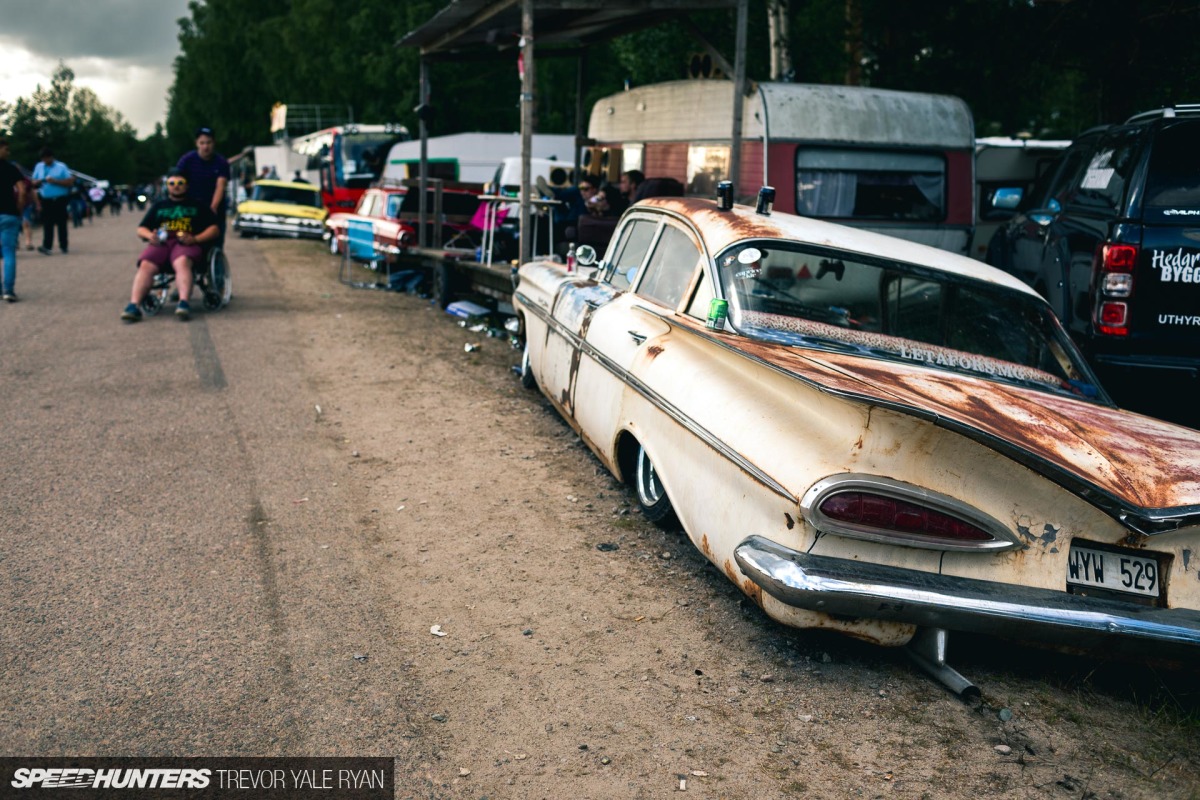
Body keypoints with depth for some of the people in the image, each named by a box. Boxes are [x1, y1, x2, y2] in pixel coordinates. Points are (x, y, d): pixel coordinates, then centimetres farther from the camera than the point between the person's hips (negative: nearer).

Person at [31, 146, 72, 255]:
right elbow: (34, 182, 17)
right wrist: (37, 182, -8)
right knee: (47, 224, -6)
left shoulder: (61, 167, 0)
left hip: (59, 200, -3)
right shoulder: (39, 167, 12)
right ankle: (47, 247, -13)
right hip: (46, 200, 3)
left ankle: (63, 246, 11)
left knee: (61, 223, 4)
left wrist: (55, 181, -17)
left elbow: (70, 182, -6)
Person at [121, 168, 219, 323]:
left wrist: (195, 239, -6)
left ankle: (184, 303, -56)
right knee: (146, 265, -30)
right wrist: (150, 236, 1)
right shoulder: (158, 206, 32)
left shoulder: (198, 206, 25)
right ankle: (134, 305, -45)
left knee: (182, 262, -39)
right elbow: (141, 229, 27)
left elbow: (215, 230, 13)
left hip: (186, 244, -2)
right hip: (160, 243, 3)